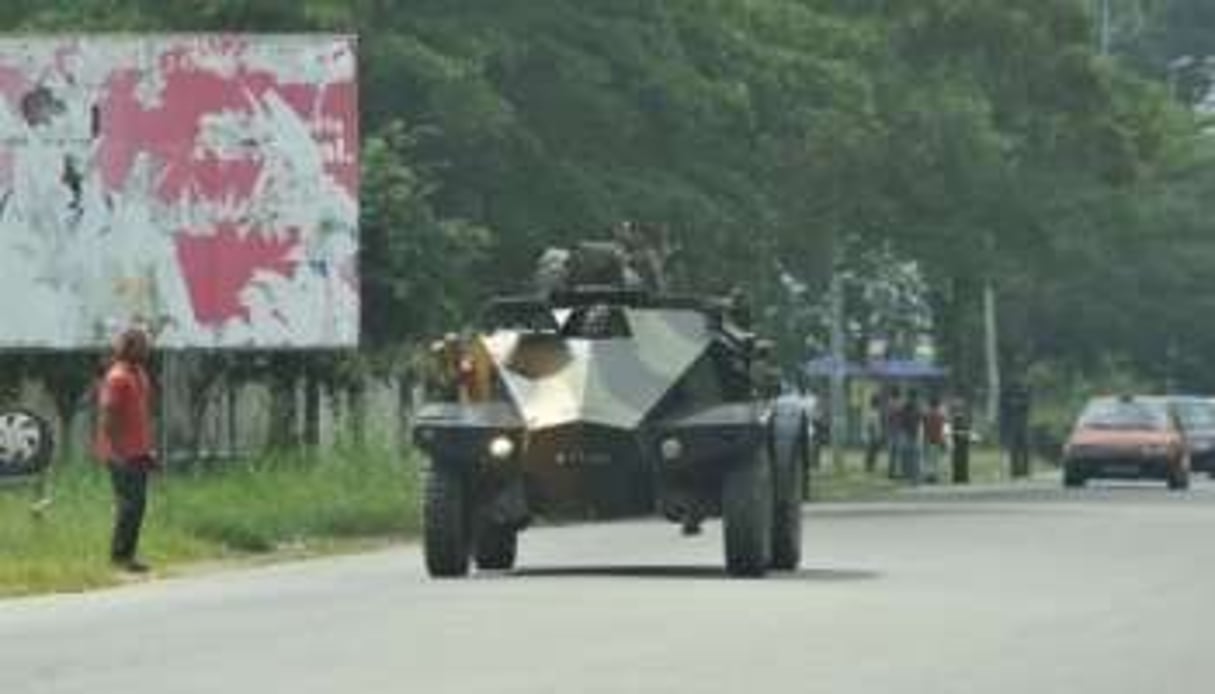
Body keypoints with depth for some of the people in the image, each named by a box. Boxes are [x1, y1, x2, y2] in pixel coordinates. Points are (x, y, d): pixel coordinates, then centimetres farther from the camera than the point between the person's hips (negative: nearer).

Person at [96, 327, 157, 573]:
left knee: (137, 504, 10)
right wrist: (116, 453, -22)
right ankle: (120, 554, -2)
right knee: (130, 504, -9)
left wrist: (148, 449, 18)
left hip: (138, 453, 9)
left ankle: (128, 553, 15)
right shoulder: (117, 378, -15)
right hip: (122, 455, -9)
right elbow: (108, 417, -19)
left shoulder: (140, 374, 13)